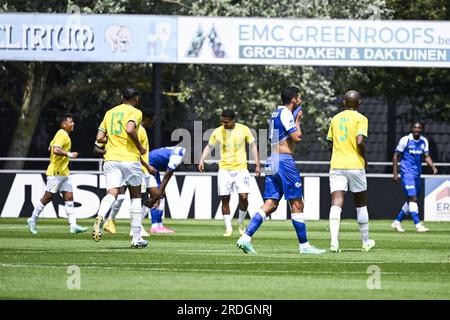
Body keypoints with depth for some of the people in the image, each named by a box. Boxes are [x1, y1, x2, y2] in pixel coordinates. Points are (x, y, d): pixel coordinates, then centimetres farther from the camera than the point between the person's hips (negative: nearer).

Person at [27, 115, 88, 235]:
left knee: (69, 197, 0)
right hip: (55, 172, -10)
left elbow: (50, 148, 27)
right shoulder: (62, 134, -14)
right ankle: (33, 220, 12)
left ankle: (73, 226, -7)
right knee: (48, 197, -2)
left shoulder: (64, 135, 16)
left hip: (64, 172, 10)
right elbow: (56, 150, -29)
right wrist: (69, 154, -30)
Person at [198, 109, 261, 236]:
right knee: (224, 199, -2)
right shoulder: (217, 132, -1)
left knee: (244, 197, -13)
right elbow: (209, 146, 13)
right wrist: (202, 160, -3)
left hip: (241, 169, -1)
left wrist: (257, 165, 2)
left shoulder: (244, 130, -3)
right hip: (224, 169, 1)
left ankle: (241, 222, 12)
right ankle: (228, 228, 8)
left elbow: (253, 146, 7)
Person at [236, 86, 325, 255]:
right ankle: (303, 245, 3)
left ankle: (246, 238, -10)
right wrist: (298, 120, 2)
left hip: (272, 161, 9)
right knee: (297, 204, -1)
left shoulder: (276, 113, 19)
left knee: (270, 205, 3)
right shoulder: (286, 114, -10)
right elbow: (297, 137, -16)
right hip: (284, 161, -9)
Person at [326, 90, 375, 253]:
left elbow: (330, 144, 15)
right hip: (355, 165, -3)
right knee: (361, 205, 13)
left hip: (336, 165, 3)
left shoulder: (335, 118, 12)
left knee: (336, 204, -8)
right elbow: (360, 141, -16)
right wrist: (364, 158, 0)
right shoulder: (360, 118, -3)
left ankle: (334, 241, -26)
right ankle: (366, 242, 23)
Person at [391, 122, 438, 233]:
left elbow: (427, 156, 6)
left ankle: (397, 222, 23)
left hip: (417, 173, 7)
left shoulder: (424, 141, 7)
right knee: (413, 198, -15)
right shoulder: (405, 140, -8)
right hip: (407, 172, -7)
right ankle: (418, 225, -18)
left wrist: (433, 166, -14)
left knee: (411, 200, 10)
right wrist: (395, 173, -8)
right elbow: (396, 156, -3)